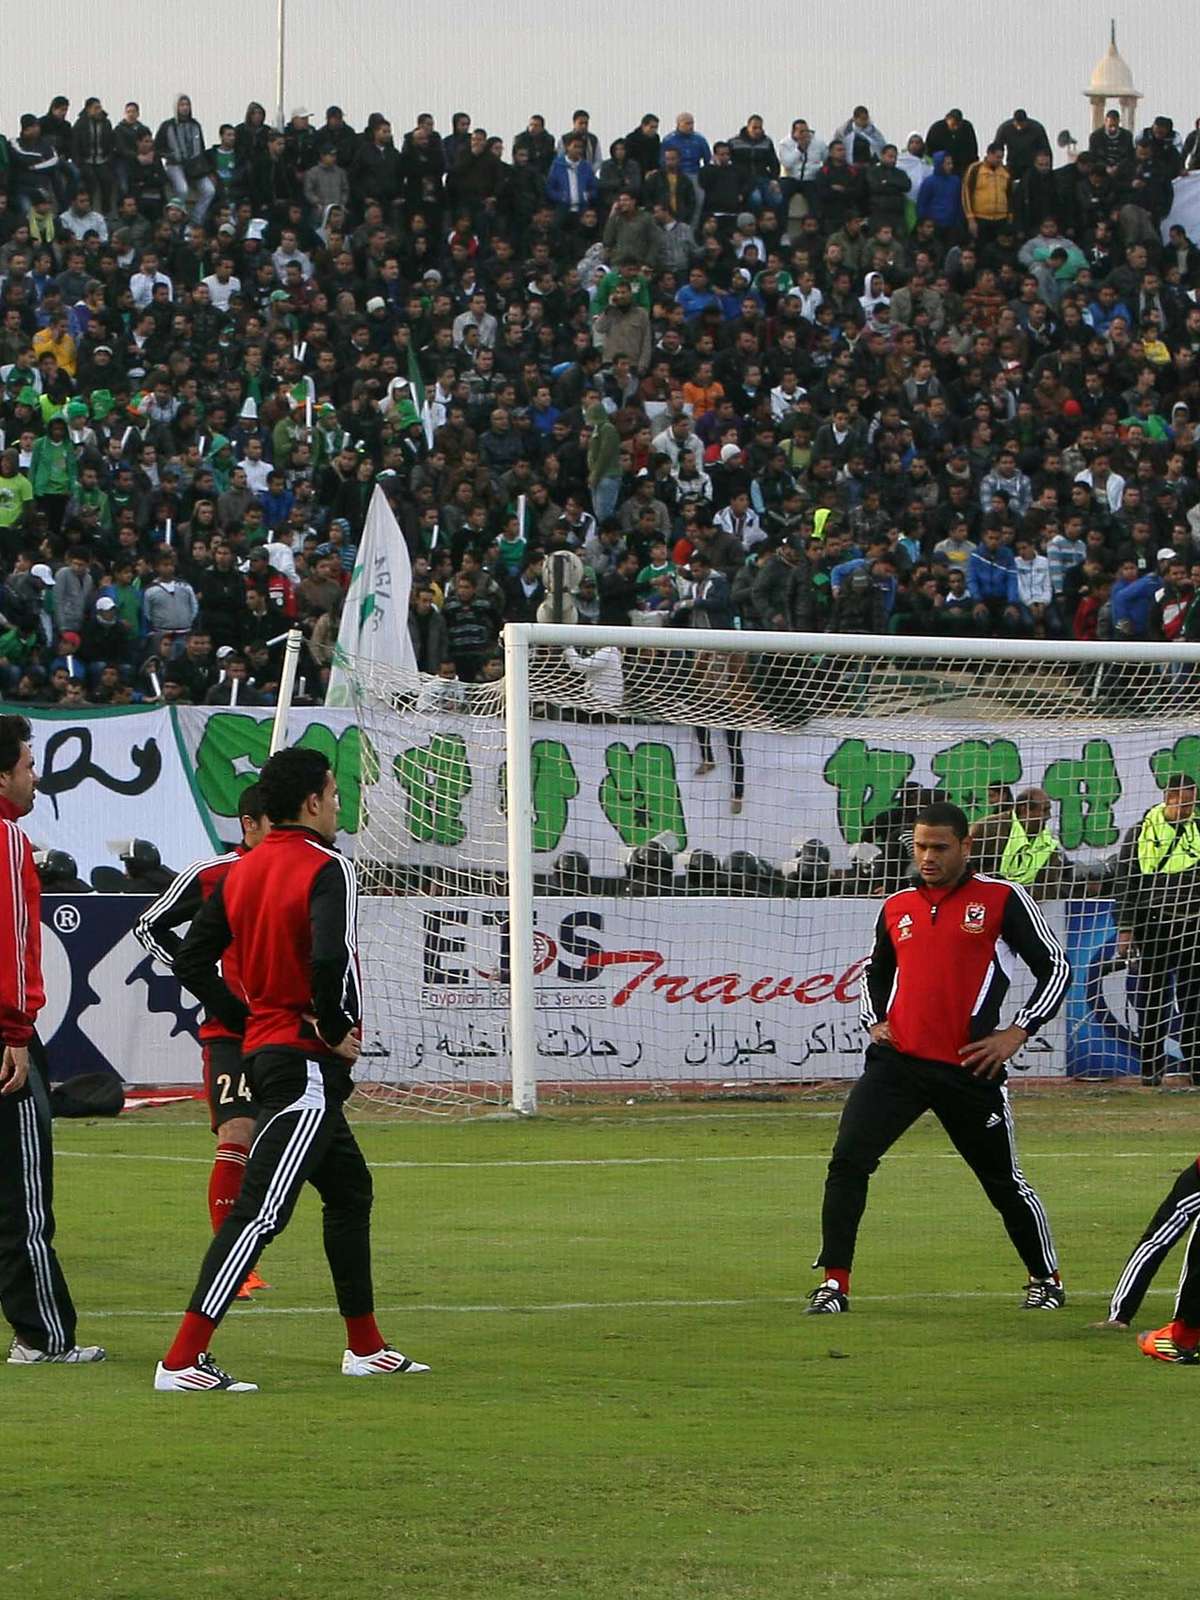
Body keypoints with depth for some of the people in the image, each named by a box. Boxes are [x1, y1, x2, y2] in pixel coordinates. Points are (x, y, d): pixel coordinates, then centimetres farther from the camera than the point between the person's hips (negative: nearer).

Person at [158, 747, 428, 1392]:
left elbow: (190, 962, 10)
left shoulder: (241, 872, 10)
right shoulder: (326, 868, -13)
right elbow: (329, 960, -29)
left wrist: (248, 1019, 12)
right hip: (308, 1061, -9)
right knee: (260, 1210, -12)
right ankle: (182, 1361, -17)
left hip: (262, 1046, 9)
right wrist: (339, 1030, -14)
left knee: (350, 1188, 23)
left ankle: (365, 1347, 30)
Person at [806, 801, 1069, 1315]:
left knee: (1004, 1181, 8)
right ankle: (834, 1284, -8)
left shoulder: (1002, 899, -1)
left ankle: (1046, 1278, 29)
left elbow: (1054, 966, 1)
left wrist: (1016, 1032, -6)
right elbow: (875, 971, 29)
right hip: (896, 1059, 3)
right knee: (847, 1161, -13)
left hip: (970, 1067, -3)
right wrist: (874, 1020, 11)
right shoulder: (897, 907, 12)